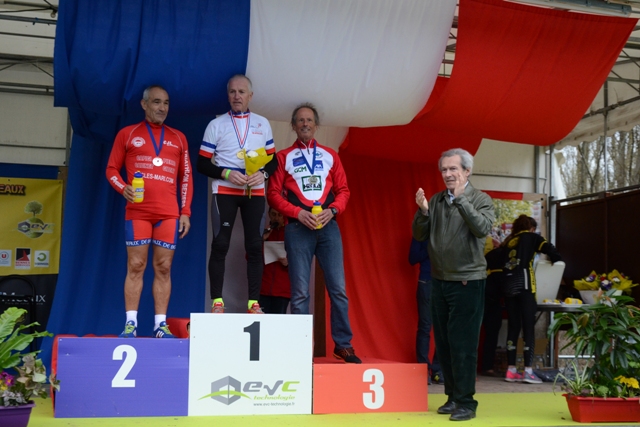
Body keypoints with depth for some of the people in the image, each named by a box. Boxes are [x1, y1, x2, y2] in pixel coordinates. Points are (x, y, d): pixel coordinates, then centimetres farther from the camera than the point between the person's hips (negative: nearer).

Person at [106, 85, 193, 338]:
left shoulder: (178, 138, 15)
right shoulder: (127, 134, 9)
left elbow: (186, 177, 14)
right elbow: (112, 169, 8)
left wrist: (185, 212, 6)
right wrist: (123, 188, -13)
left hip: (169, 214, 2)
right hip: (137, 212, -2)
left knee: (163, 268, 1)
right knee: (136, 266, -4)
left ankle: (161, 325, 3)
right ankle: (131, 323, -2)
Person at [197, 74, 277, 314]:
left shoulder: (263, 124, 12)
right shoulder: (216, 124, 5)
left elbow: (272, 159, 14)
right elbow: (202, 164, 2)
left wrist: (263, 174, -8)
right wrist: (226, 173, -15)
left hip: (255, 192, 2)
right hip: (225, 191, -2)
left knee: (255, 245, -1)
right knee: (220, 244, -6)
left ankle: (254, 303, 2)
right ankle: (217, 302, -1)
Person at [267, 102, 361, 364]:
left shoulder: (330, 156, 14)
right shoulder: (284, 157, 8)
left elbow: (343, 190, 11)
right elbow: (273, 194, 2)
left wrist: (332, 210, -8)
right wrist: (298, 213, -12)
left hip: (328, 227, 2)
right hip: (298, 228, -1)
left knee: (338, 288, 0)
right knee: (300, 291, 0)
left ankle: (343, 344, 8)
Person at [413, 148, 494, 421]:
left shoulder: (480, 200, -4)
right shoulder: (436, 200, 8)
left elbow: (483, 229, -21)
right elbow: (419, 235, 5)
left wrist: (461, 198, -24)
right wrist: (422, 211, -12)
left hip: (467, 282, -5)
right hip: (439, 281, 5)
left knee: (463, 344, -5)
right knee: (443, 343, 10)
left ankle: (465, 401, 4)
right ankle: (453, 396, 22)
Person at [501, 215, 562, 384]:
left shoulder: (509, 241, 23)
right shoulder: (531, 237, 10)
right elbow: (550, 250, 1)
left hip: (508, 286, 5)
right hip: (524, 285, -5)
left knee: (513, 327, 8)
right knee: (528, 327, -2)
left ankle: (511, 370, 7)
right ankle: (528, 371, -6)